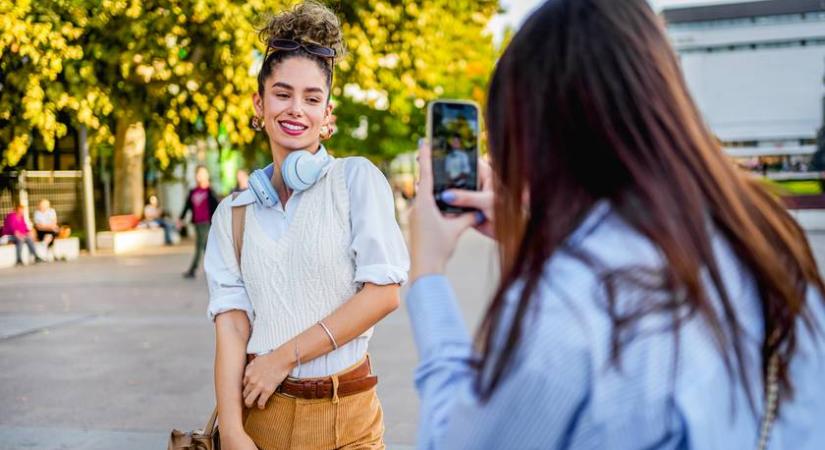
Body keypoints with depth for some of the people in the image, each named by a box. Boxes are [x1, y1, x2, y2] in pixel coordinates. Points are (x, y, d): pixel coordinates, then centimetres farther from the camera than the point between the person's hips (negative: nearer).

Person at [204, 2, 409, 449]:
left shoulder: (357, 178, -3)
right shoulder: (233, 212, 4)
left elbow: (384, 292, -10)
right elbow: (231, 319, -4)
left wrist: (285, 356, -12)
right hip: (259, 407, 2)